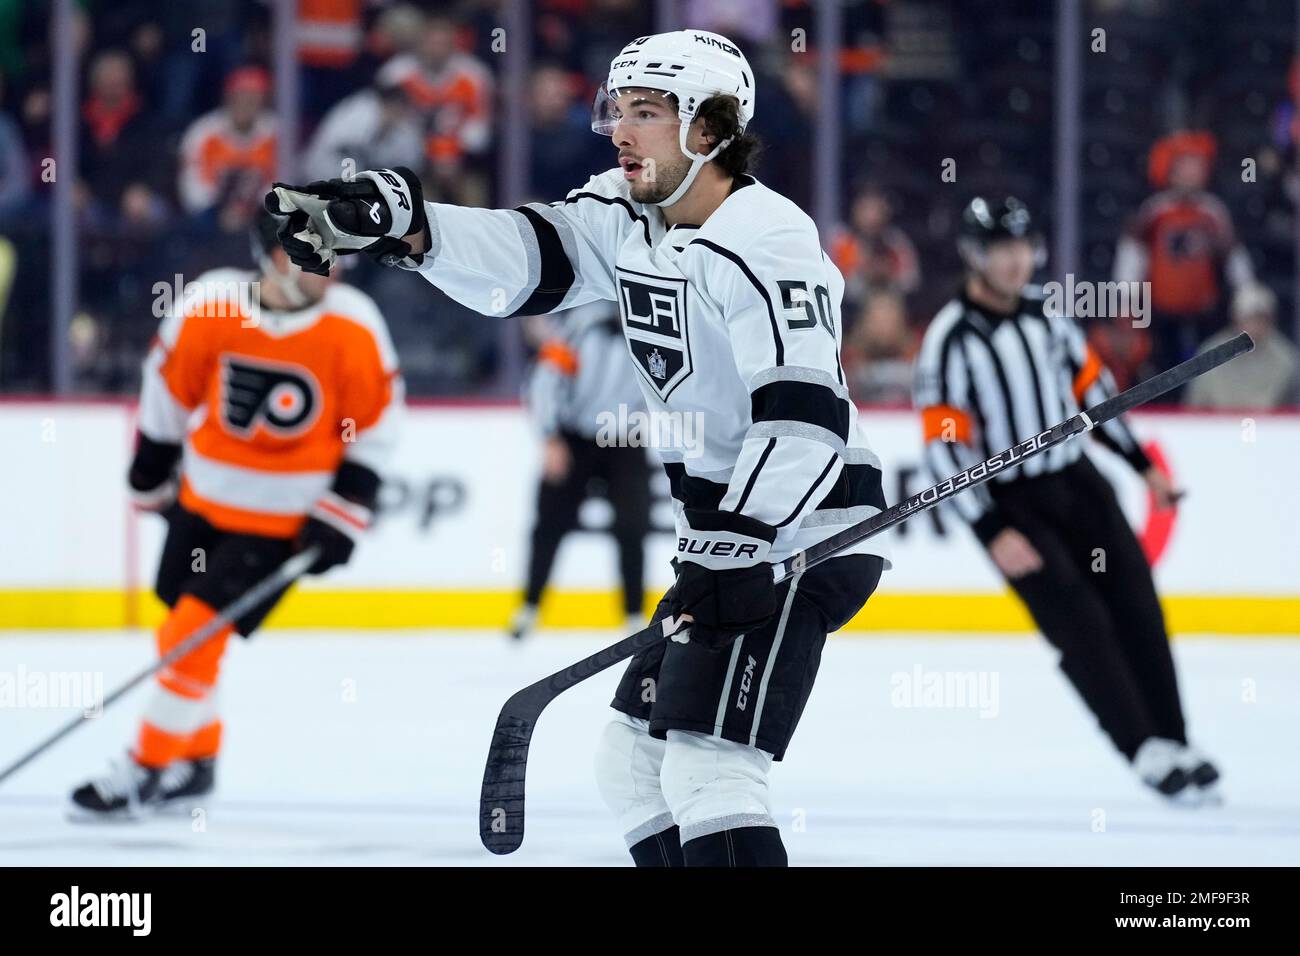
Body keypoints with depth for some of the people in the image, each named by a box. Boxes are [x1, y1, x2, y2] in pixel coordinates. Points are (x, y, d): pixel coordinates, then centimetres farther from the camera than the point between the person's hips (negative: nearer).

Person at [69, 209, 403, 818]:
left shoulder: (353, 326, -17)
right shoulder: (211, 307, -14)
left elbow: (375, 422, -5)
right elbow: (169, 385, 2)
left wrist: (342, 515, -9)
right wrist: (151, 473, 10)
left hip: (285, 516, -3)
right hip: (204, 496, 3)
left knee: (195, 633, -11)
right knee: (183, 634, 13)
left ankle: (147, 771, 0)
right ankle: (196, 764, 32)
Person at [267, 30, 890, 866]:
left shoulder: (766, 240, -19)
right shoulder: (629, 218, 8)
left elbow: (805, 416, -27)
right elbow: (523, 257, -4)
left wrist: (734, 538, -34)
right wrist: (396, 221, -20)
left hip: (805, 536, -10)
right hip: (729, 531, 10)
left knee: (707, 766, -19)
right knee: (635, 758, 14)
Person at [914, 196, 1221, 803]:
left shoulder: (1044, 311, 4)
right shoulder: (950, 339, -15)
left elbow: (1089, 385, 17)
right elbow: (944, 447, -17)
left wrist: (1143, 467, 18)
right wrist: (994, 534, -21)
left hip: (1077, 482, 6)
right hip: (1009, 502, -6)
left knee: (1135, 609, 0)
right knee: (1079, 622, -13)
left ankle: (1175, 744, 6)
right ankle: (1147, 753, -11)